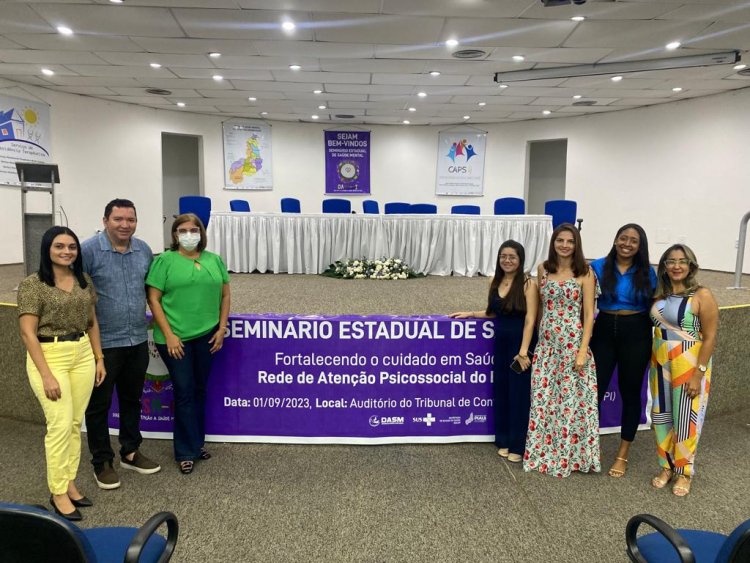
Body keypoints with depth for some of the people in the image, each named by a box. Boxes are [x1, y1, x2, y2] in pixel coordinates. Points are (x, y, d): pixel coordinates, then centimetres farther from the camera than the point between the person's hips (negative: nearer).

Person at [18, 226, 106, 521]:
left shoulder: (84, 280, 8)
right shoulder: (32, 284, -8)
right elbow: (28, 333, -11)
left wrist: (99, 358, 11)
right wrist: (46, 375, -15)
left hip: (83, 355, 5)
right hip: (49, 357, -5)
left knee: (76, 423, 9)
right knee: (60, 424, -5)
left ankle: (69, 483, 22)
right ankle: (58, 493, 10)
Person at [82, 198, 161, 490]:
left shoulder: (143, 250, 5)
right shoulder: (89, 250, -12)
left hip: (138, 340, 5)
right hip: (103, 342, -5)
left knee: (132, 399, 18)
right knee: (99, 405, 9)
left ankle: (131, 452, 34)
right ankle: (102, 462, 23)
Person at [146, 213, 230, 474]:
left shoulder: (215, 260, 9)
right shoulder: (165, 260, -2)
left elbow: (224, 295, 12)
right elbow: (154, 299, -6)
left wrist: (221, 329, 4)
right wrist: (169, 335, -11)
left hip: (206, 335, 4)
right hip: (176, 337, -4)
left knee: (200, 389, 14)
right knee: (184, 391, 1)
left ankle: (197, 442, 30)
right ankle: (186, 451, 15)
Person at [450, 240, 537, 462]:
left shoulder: (528, 284, -12)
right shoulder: (496, 282, 6)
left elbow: (530, 319, -16)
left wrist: (523, 351, -20)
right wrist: (471, 314, 11)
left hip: (520, 342, -6)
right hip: (500, 342, 6)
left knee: (519, 393, 4)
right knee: (500, 390, 11)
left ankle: (518, 446, 18)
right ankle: (504, 440, 26)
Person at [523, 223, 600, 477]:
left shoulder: (585, 273, -5)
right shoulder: (543, 268, 6)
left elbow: (589, 314, -7)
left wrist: (583, 350, -12)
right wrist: (541, 332, 13)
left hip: (572, 343, -4)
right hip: (546, 343, 4)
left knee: (571, 399, 3)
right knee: (543, 398, 7)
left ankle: (569, 456, 20)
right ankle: (544, 453, 23)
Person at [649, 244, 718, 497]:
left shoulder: (702, 296, -12)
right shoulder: (659, 294, 5)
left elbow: (709, 338, -12)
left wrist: (698, 374, -15)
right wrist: (654, 364, 3)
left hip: (689, 366, -5)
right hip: (660, 364, 5)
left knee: (685, 418, 6)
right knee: (661, 416, 12)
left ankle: (684, 472, 24)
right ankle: (666, 466, 29)